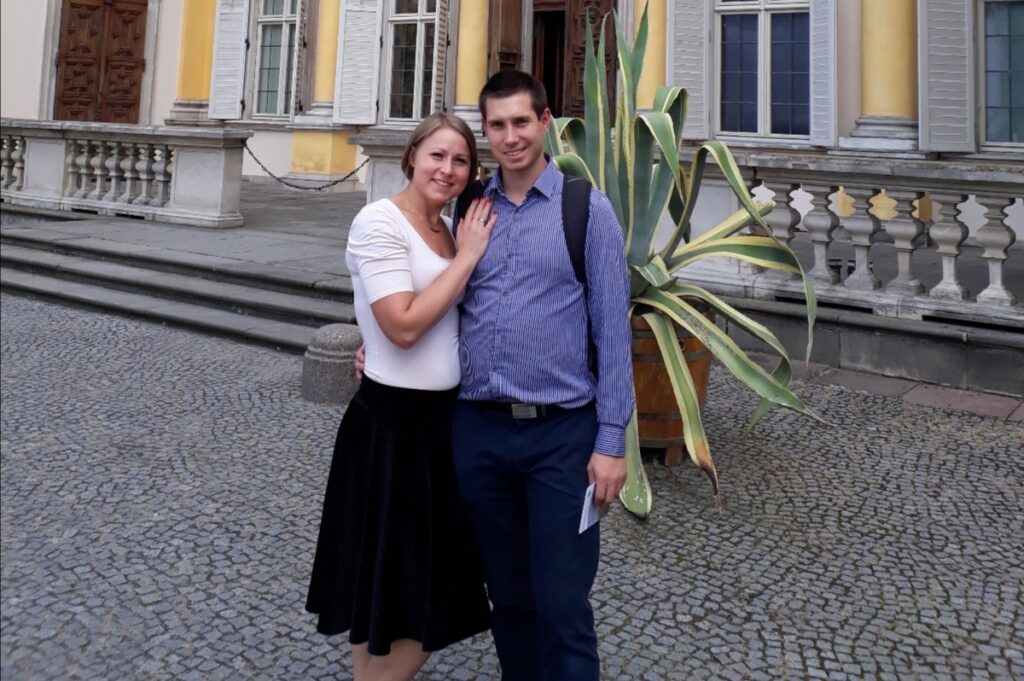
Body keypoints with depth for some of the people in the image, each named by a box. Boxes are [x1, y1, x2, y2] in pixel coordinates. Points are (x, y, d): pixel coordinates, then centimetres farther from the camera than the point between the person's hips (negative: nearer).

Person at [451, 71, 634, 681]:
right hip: (477, 429, 4)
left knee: (561, 606, 1)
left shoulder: (587, 209, -3)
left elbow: (612, 330, -5)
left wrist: (611, 442, -8)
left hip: (560, 433, -3)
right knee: (507, 595, 17)